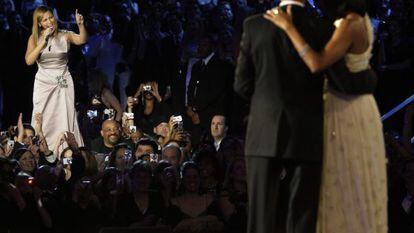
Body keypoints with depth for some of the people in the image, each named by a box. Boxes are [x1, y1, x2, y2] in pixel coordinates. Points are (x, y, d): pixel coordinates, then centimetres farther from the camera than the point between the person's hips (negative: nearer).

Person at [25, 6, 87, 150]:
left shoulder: (64, 36, 0)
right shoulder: (35, 38, 2)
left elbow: (82, 40, -18)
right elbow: (29, 60, -11)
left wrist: (81, 25, -36)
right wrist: (44, 41, -17)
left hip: (63, 82, 0)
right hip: (44, 82, 0)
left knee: (65, 120, -4)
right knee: (42, 121, -2)